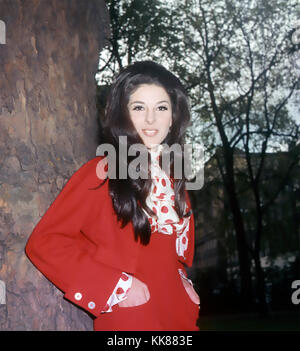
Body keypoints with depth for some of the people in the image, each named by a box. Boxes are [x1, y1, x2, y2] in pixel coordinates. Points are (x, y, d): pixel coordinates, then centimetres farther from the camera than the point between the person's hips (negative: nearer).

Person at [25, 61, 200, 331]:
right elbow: (44, 242, -17)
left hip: (179, 315, 6)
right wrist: (117, 286, -18)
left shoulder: (172, 175, 5)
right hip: (127, 318, -6)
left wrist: (182, 279, 5)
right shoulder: (103, 173, -15)